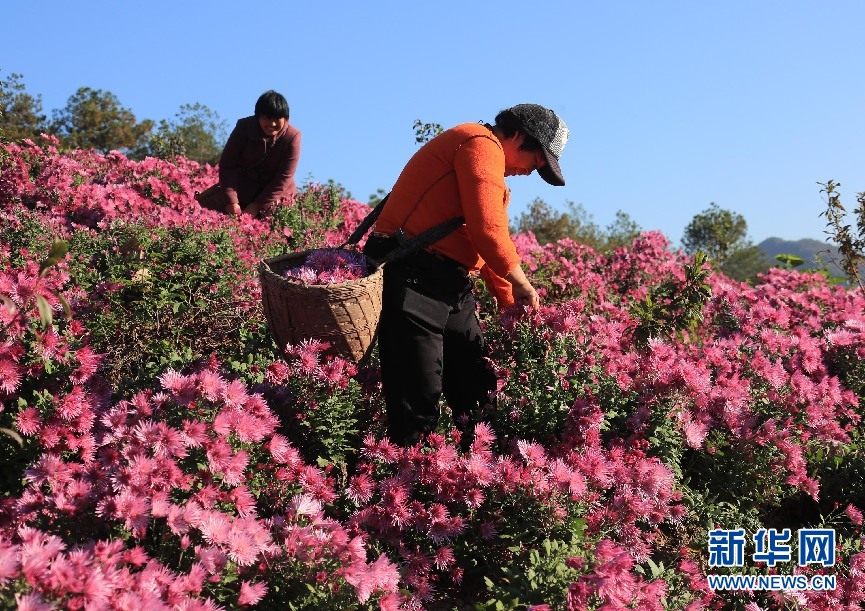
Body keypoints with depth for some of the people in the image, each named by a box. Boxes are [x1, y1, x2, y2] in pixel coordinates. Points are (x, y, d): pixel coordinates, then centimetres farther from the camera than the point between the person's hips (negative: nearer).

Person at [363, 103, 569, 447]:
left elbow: (490, 248, 26)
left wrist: (511, 306, 20)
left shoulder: (492, 168, 25)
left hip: (452, 288, 10)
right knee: (417, 405, -8)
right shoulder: (482, 144, -7)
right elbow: (487, 231, -18)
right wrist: (522, 286, -4)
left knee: (479, 395, 12)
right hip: (412, 281, -10)